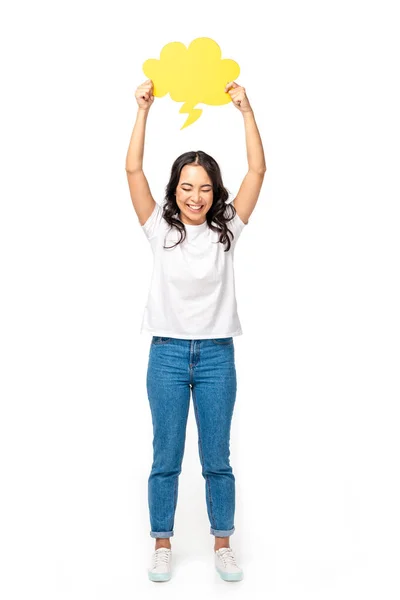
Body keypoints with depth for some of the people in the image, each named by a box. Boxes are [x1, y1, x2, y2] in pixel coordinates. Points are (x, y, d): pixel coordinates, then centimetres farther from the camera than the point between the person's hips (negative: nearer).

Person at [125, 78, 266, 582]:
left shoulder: (226, 229, 1)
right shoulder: (159, 228, 0)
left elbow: (258, 170, -5)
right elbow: (133, 170, -7)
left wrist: (246, 110, -10)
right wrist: (143, 109, -11)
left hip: (216, 355, 0)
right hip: (167, 353, 0)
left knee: (217, 459, 9)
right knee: (165, 459, 9)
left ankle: (222, 544, 26)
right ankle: (162, 544, 26)